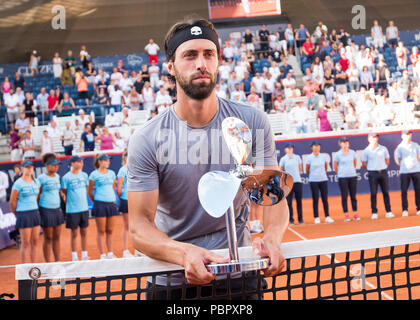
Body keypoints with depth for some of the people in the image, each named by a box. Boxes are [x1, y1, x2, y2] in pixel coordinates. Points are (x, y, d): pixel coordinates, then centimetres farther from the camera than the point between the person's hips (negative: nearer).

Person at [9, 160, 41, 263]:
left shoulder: (36, 182, 8)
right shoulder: (18, 183, -9)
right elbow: (12, 201, -5)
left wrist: (34, 210, 15)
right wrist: (18, 215, 5)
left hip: (35, 213, 6)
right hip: (23, 215, -6)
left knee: (35, 241, 7)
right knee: (26, 243, -3)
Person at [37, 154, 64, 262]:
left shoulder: (57, 176, 10)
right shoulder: (41, 178, -9)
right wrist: (36, 210, -7)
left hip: (57, 209, 6)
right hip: (46, 210, -6)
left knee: (57, 238, 10)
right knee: (48, 239, 1)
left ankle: (58, 261, 17)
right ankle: (48, 264, 9)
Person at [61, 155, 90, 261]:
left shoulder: (84, 175, 7)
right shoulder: (66, 177, -7)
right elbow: (64, 194, -2)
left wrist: (84, 202, 12)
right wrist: (68, 203, -5)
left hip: (84, 208, 4)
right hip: (72, 210, -4)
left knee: (84, 232, 10)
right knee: (74, 234, 4)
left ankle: (84, 255, 19)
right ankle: (74, 256, 14)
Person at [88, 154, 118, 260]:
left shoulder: (112, 173, 12)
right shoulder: (94, 174, -2)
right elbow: (90, 191, 4)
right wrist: (96, 201, 9)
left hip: (112, 203, 4)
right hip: (100, 204, -4)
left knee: (110, 231, 8)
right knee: (101, 231, 0)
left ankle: (110, 253, 15)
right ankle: (102, 255, 5)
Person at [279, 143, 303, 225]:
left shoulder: (297, 157, 9)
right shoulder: (283, 159, 3)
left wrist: (296, 174, 9)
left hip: (298, 181, 2)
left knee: (299, 201, 4)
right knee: (289, 202, -1)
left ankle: (300, 219, 12)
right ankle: (291, 219, 5)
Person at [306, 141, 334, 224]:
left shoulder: (323, 156, 4)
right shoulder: (309, 158, -4)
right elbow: (307, 170, 4)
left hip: (323, 180, 2)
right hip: (313, 181, -2)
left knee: (325, 199, 3)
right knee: (315, 199, 1)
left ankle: (327, 217, 8)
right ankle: (316, 218, 6)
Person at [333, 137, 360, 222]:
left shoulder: (352, 152, 4)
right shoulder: (338, 154, -4)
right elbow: (335, 166, 7)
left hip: (353, 176, 3)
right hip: (342, 178, -2)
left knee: (353, 196, 7)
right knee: (344, 196, 1)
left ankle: (355, 214, 13)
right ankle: (346, 215, 7)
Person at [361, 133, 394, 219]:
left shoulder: (383, 148, 7)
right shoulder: (366, 151, -1)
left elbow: (387, 160, 14)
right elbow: (364, 164, 3)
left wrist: (382, 168, 8)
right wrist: (371, 169, 6)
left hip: (383, 172, 2)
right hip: (372, 174, -2)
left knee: (386, 192, 4)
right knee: (373, 193, 0)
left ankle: (388, 211, 9)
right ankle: (374, 213, 5)